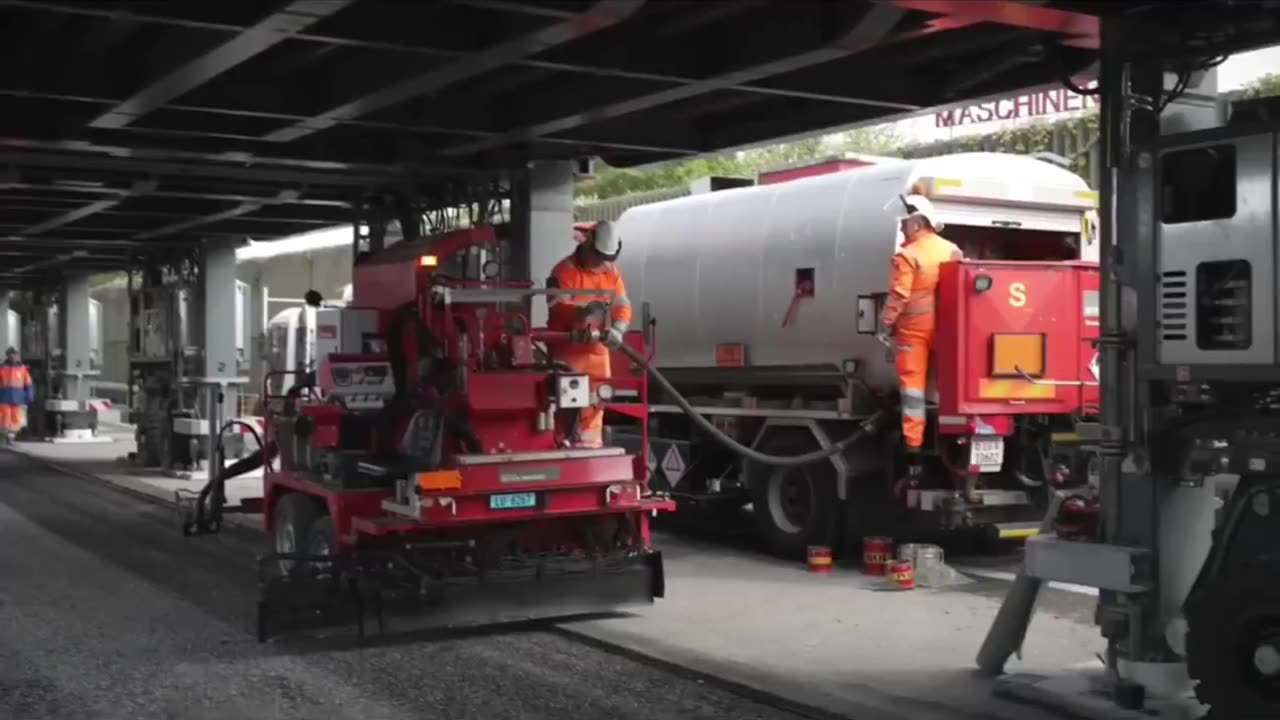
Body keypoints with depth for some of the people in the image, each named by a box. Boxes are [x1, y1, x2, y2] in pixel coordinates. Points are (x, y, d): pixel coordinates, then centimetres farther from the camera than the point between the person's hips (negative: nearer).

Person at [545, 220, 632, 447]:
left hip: (597, 348, 6)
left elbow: (622, 305, 0)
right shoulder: (564, 270, -12)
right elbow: (557, 306, -23)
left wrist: (616, 329, -21)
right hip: (567, 348, -6)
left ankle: (590, 444, 21)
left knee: (596, 399, 11)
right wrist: (582, 311, -42)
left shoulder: (612, 273, 7)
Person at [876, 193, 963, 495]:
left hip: (914, 329, -5)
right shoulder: (953, 251, 8)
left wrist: (885, 326, -9)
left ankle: (914, 460, -5)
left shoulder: (907, 256, -12)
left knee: (912, 389, -3)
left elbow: (898, 297, -17)